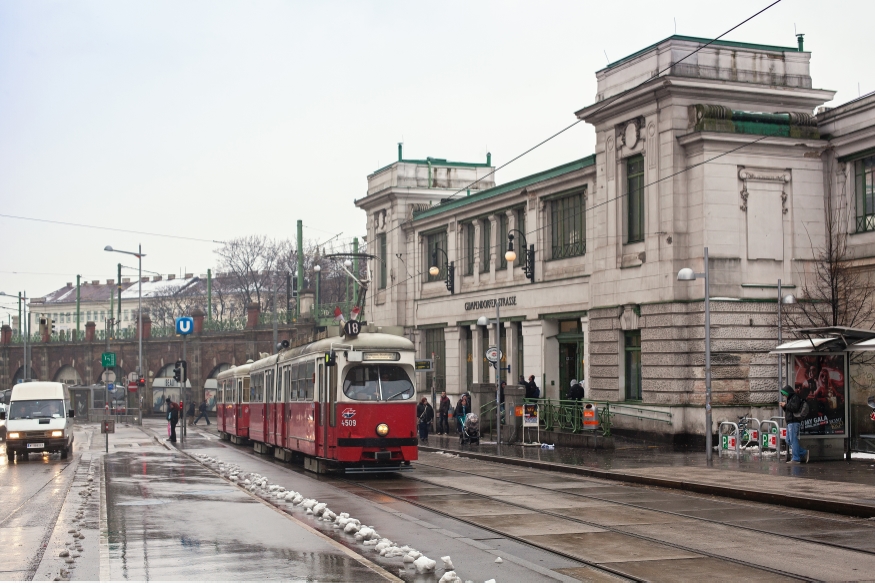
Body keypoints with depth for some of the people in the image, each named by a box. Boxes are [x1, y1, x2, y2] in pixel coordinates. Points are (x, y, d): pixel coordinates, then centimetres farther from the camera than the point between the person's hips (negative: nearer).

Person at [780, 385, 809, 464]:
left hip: (794, 421, -11)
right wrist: (783, 406, 10)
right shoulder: (790, 398, 22)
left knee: (793, 440, -10)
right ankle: (803, 453, 16)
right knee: (789, 441, 12)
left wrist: (786, 405, -12)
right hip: (790, 422, 11)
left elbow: (795, 408, -21)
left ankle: (796, 459, -9)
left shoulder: (795, 398, -8)